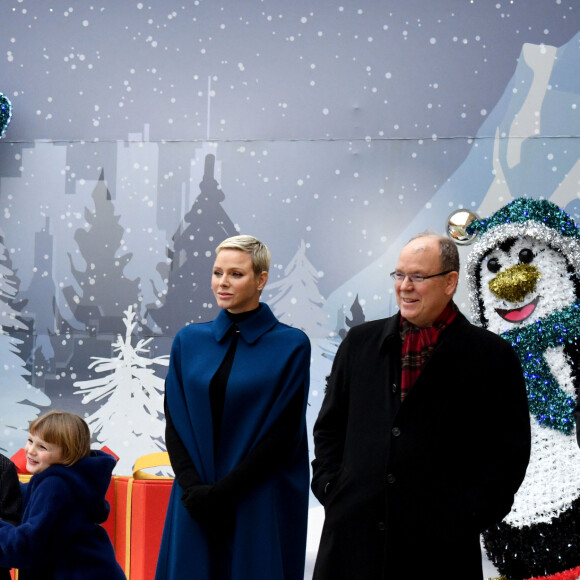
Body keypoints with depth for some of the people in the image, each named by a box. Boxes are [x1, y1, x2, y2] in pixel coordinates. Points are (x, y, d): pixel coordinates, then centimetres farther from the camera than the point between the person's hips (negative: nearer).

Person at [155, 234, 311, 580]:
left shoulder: (291, 345, -3)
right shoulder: (189, 341, 9)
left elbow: (284, 431, -8)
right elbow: (175, 422, 5)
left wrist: (224, 490, -13)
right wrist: (194, 488, -9)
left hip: (261, 505, -3)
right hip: (195, 504, 3)